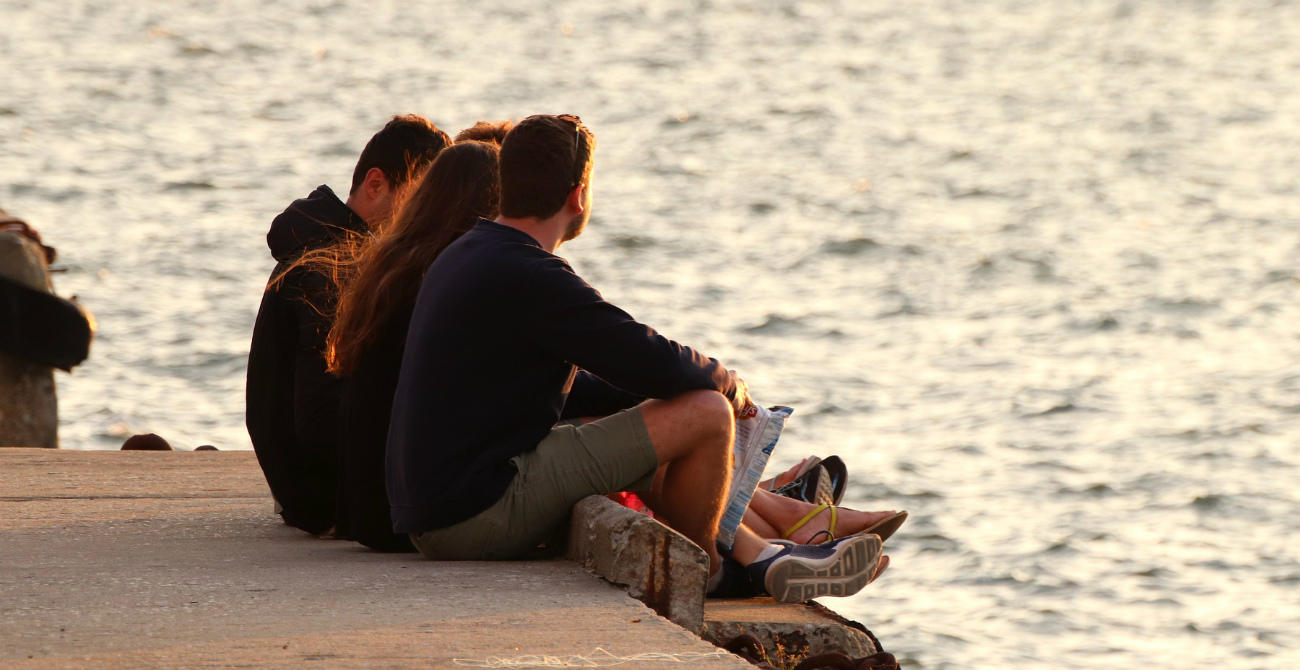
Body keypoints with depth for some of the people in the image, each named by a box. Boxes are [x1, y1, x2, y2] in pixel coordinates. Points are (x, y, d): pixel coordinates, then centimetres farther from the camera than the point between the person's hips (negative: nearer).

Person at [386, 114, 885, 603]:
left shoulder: (465, 257, 14)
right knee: (705, 413, -10)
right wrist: (727, 383, 3)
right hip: (478, 516, -11)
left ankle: (760, 558, 30)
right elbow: (657, 364, -19)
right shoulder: (527, 277, -19)